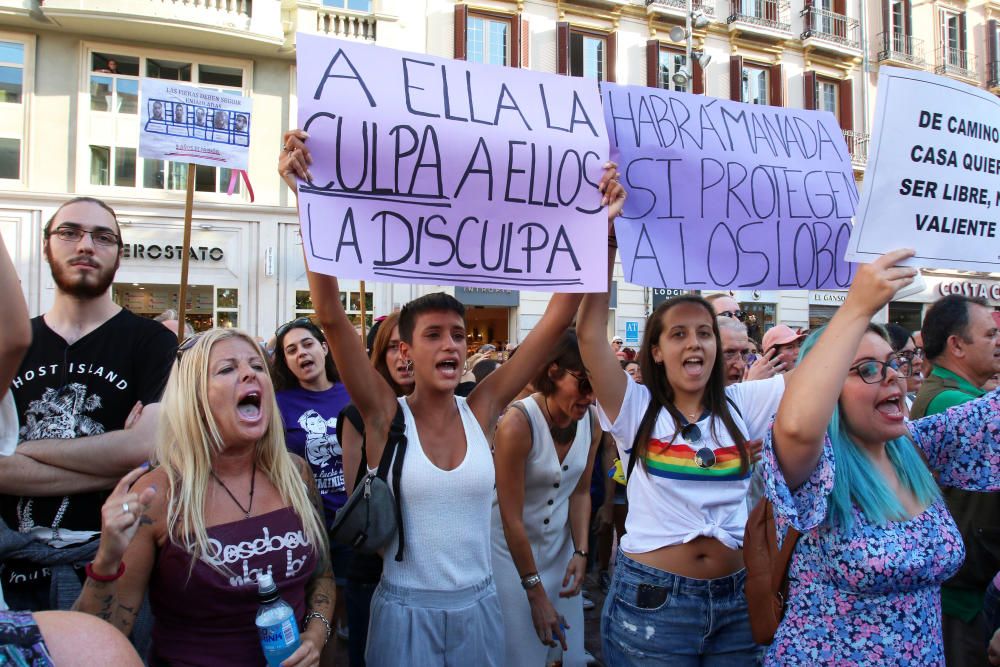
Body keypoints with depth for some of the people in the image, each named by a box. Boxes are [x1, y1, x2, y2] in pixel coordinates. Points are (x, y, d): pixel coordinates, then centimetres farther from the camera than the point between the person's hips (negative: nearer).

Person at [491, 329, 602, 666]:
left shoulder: (591, 422, -7)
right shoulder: (518, 423, -25)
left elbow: (580, 492, 5)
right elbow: (511, 518, -21)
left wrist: (581, 551, -6)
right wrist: (536, 593, -16)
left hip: (560, 545, 5)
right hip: (512, 548, -5)